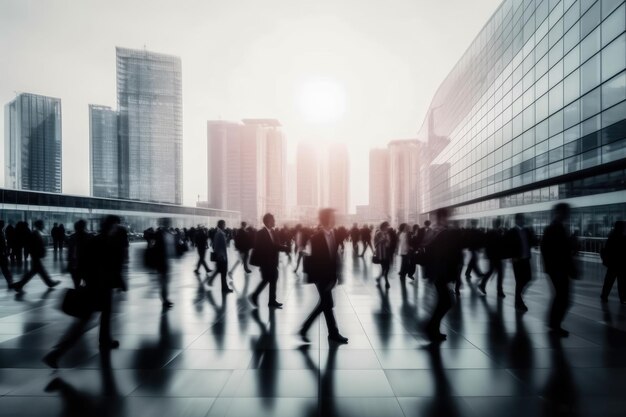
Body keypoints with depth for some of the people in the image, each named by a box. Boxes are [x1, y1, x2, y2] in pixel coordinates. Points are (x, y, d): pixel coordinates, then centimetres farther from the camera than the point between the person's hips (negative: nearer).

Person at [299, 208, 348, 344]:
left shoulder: (334, 235, 5)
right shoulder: (316, 238, -13)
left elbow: (335, 256, 7)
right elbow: (315, 260, -13)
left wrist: (336, 274, 3)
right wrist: (314, 278, -15)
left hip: (330, 276, 7)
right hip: (321, 277, -7)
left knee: (323, 303, 14)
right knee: (328, 304, 2)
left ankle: (305, 328, 25)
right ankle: (334, 333, 17)